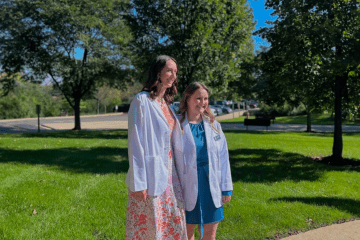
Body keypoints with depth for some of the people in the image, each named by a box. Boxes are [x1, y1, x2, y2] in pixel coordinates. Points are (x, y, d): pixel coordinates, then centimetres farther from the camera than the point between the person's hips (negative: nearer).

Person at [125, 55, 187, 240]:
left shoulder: (165, 102, 12)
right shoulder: (142, 100, -11)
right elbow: (135, 142, -13)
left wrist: (175, 171, 11)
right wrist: (138, 183, -15)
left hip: (168, 172, 7)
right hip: (151, 175, -7)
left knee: (174, 225, 13)